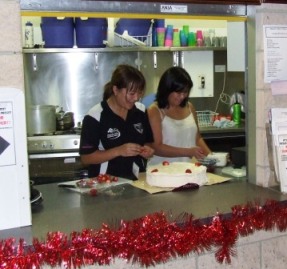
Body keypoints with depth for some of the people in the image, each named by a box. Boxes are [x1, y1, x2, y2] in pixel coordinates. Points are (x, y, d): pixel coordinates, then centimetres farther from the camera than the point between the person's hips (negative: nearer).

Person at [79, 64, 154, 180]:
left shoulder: (141, 111, 6)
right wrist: (118, 151, -19)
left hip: (138, 180, 4)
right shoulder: (95, 116, -10)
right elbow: (86, 158, -9)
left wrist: (148, 150, -3)